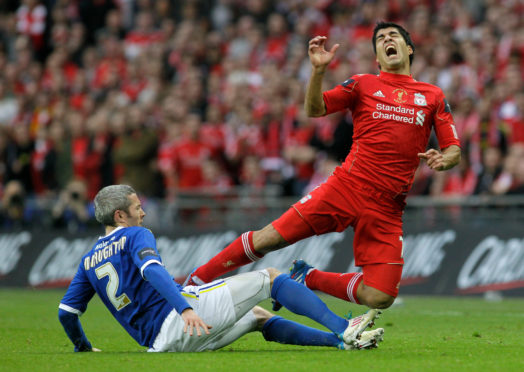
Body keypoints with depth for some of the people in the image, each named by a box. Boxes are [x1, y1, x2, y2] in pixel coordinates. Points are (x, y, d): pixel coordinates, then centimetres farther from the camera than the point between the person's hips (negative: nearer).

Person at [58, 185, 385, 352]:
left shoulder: (89, 261, 20)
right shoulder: (135, 236, -1)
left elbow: (66, 312, 18)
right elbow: (152, 270, -20)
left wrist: (83, 346, 35)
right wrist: (184, 308, -33)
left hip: (160, 341, 8)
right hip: (175, 317, -8)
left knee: (259, 317, 24)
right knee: (270, 277, 1)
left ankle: (341, 341, 14)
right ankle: (344, 329, -10)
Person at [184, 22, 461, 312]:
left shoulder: (433, 96, 13)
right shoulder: (363, 84, 11)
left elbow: (453, 150, 12)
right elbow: (314, 109, 1)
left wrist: (443, 159, -11)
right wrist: (318, 70, -15)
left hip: (387, 208, 1)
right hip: (346, 187, -1)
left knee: (380, 299, -9)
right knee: (269, 238, -10)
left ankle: (308, 278, 15)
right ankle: (194, 282, 10)